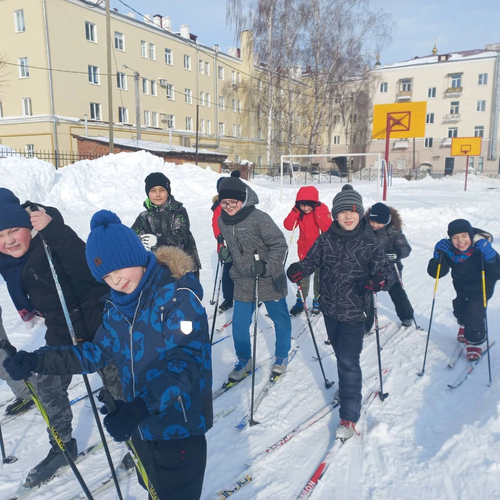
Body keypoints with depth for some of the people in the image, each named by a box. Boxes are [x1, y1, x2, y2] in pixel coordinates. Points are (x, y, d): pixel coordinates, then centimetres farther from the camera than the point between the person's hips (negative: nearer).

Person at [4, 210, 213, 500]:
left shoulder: (179, 296, -21)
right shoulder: (117, 308, 2)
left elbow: (186, 359, -27)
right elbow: (97, 353, 11)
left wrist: (140, 407, -36)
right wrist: (37, 361, 2)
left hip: (179, 425, -7)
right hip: (141, 426, 7)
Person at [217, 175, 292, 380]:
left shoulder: (259, 218, -22)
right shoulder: (222, 221, -3)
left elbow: (279, 244, -17)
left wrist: (267, 266, -27)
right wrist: (225, 251, -2)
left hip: (269, 281, -4)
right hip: (243, 283, 4)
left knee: (280, 319, 15)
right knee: (239, 324, 7)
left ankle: (282, 356, 39)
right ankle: (244, 360, 31)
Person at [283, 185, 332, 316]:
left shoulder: (322, 209, -17)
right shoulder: (298, 210, -8)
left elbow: (328, 228, -29)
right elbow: (288, 226, -17)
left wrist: (317, 211, -31)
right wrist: (296, 210, -24)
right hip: (304, 249, 2)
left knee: (319, 276, 9)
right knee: (303, 276, 7)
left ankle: (317, 301, 25)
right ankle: (300, 301, 18)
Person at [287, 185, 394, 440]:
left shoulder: (369, 244, -11)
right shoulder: (326, 239, -3)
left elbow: (387, 271, -15)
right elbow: (311, 260, -1)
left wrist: (380, 280, -38)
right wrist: (298, 270, -23)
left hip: (354, 312, -4)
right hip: (330, 308, 4)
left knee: (348, 360, -5)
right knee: (341, 355, 22)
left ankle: (349, 416, 8)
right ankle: (347, 388, 49)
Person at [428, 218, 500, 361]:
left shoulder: (481, 249, -33)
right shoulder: (449, 250, -24)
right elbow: (435, 273, -23)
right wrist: (438, 255, -38)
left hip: (480, 290, -4)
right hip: (462, 289, 4)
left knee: (474, 315, -9)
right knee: (460, 310, 24)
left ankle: (476, 343, 19)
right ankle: (465, 327, 59)